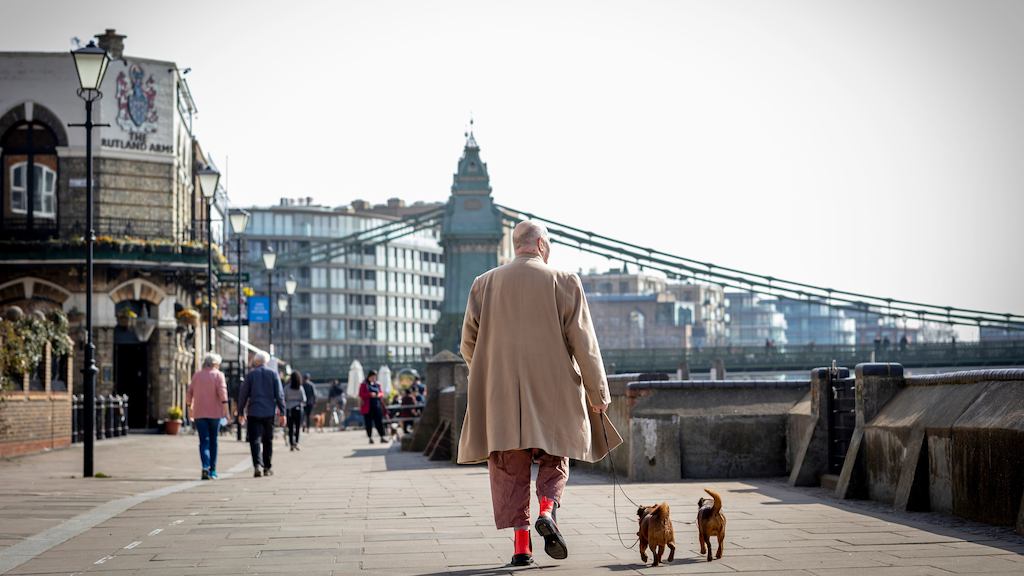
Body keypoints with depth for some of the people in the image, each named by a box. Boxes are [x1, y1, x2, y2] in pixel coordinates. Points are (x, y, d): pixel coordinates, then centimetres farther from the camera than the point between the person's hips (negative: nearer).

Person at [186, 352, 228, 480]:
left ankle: (205, 467, -24)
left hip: (199, 413, 2)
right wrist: (225, 404, -17)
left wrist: (190, 406, 21)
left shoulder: (197, 375, 9)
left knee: (204, 441, -3)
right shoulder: (218, 375, -1)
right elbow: (222, 390, -15)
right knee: (213, 441, 10)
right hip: (214, 412, -2)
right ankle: (212, 470, 14)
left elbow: (189, 392, 10)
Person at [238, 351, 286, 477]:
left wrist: (241, 412, 10)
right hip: (269, 412, 1)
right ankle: (267, 468, 16)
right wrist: (282, 412, 2)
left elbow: (243, 394, 1)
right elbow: (279, 394, -2)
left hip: (254, 412, -1)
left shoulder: (251, 374, 0)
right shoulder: (273, 373, 1)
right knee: (268, 441, 12)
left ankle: (257, 465, -21)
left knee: (255, 440, -3)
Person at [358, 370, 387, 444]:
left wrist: (379, 394, -7)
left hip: (377, 405, 3)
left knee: (379, 421, -2)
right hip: (367, 407, -3)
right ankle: (370, 438, 6)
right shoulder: (364, 385, 1)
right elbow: (361, 394, -6)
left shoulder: (377, 384, 13)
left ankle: (382, 437, -3)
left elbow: (382, 393, 17)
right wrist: (370, 394, -18)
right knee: (369, 423, 0)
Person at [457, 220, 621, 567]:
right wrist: (598, 394, 4)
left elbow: (469, 341, 7)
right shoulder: (563, 282, -1)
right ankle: (547, 509, -11)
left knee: (510, 468, 6)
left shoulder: (485, 284, 6)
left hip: (501, 395, 1)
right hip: (552, 393, -1)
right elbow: (584, 344, -3)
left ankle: (521, 543, -1)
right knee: (553, 460, 15)